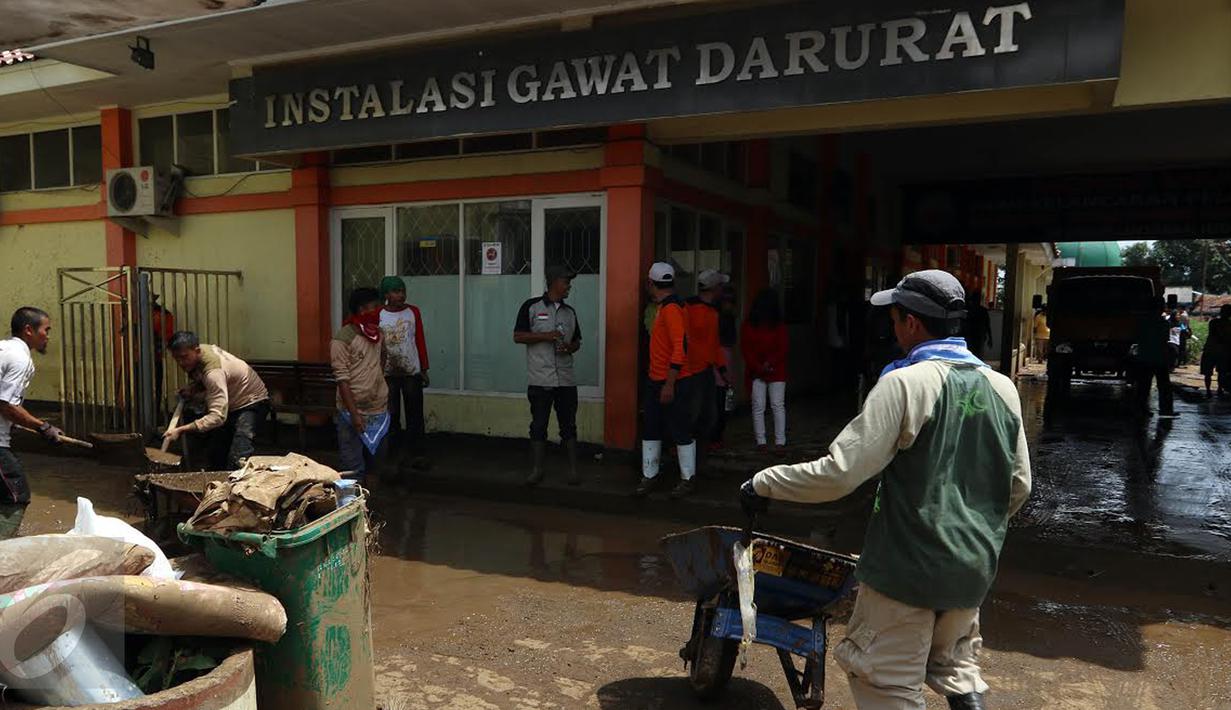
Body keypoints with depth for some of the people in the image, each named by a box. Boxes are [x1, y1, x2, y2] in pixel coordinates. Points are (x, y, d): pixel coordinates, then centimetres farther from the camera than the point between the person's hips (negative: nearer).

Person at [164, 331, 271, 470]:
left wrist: (181, 430, -44)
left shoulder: (213, 371, -35)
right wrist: (191, 389, -6)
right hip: (230, 403, 10)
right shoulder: (193, 355, -8)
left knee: (237, 462, -27)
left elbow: (218, 416, -40)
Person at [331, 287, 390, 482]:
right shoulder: (342, 339, -14)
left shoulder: (377, 333, 8)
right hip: (355, 413, -7)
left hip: (379, 411, 7)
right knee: (354, 470, -2)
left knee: (374, 464, 16)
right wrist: (354, 414, -20)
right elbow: (342, 380, -16)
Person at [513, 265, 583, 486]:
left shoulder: (569, 312, 13)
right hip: (539, 380, -3)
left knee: (568, 425, 6)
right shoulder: (532, 307, -1)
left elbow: (577, 341, 19)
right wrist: (546, 336, -15)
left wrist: (569, 347, -4)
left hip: (566, 380, 3)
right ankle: (536, 470, 12)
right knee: (538, 425, 3)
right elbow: (518, 337, -4)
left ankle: (573, 470, 12)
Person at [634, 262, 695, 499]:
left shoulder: (672, 308, -17)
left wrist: (670, 384, -24)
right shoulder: (663, 307, 14)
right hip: (656, 380, 10)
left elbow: (681, 347, -24)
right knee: (651, 431, 12)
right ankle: (649, 477, 21)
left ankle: (687, 480, 12)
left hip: (671, 382, -10)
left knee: (680, 432, 1)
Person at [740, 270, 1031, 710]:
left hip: (909, 565, -6)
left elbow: (838, 474, -22)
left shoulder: (905, 383, -18)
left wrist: (763, 484, -9)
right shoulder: (1002, 387, 2)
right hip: (975, 566, 7)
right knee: (953, 664, 28)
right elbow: (1019, 485, 10)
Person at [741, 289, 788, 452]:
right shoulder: (749, 325, 1)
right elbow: (745, 347, -2)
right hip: (756, 372, 0)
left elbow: (783, 348, -1)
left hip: (776, 370, 0)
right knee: (758, 406, 1)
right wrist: (758, 366, -11)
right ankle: (760, 441, 7)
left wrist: (770, 363, -15)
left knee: (778, 405, 0)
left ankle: (780, 441, 4)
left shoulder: (779, 325, 1)